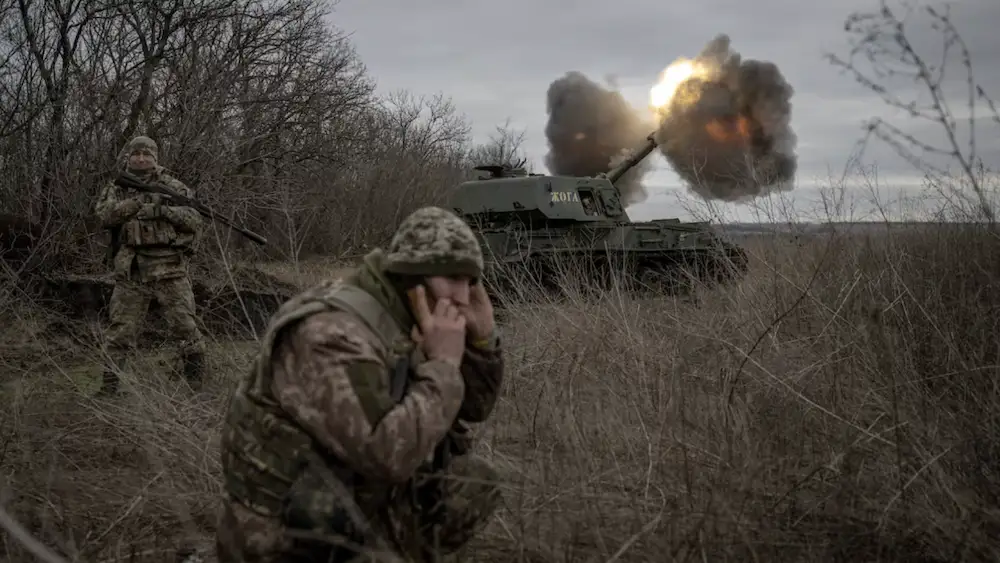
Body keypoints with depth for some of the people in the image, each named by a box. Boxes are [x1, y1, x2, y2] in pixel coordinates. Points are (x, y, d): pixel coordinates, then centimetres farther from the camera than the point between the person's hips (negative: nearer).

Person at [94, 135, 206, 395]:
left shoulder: (171, 186, 6)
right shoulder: (116, 189, 11)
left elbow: (195, 219, -1)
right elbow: (105, 215, -8)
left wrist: (165, 211, -17)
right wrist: (137, 202, -21)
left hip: (168, 268, -1)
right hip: (131, 270, 2)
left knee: (185, 324, -3)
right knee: (121, 328, 4)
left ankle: (197, 379, 9)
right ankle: (108, 385, 13)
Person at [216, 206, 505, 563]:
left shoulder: (402, 325, 2)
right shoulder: (333, 334, -26)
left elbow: (473, 407, 11)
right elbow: (388, 455, -34)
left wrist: (482, 335, -5)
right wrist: (443, 364, -25)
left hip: (356, 507, 9)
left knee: (473, 484, 4)